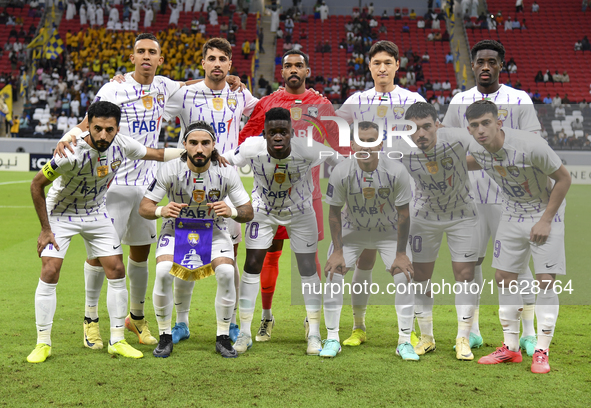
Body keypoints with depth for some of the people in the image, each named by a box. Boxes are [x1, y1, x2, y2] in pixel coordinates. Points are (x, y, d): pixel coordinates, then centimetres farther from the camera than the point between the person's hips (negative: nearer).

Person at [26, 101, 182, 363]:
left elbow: (155, 154, 2)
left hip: (96, 213, 4)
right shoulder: (72, 153, -33)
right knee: (49, 273, -14)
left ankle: (117, 341, 8)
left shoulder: (121, 144, -18)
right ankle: (43, 344, -1)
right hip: (60, 214, -4)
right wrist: (45, 229, -17)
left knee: (116, 271, -3)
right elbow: (37, 185, -20)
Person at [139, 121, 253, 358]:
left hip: (214, 232, 0)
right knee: (163, 272, -27)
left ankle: (223, 337, -6)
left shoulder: (226, 172, -18)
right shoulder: (170, 170, -20)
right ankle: (165, 337, -7)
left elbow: (248, 212, -11)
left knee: (226, 273, -26)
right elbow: (144, 208, -13)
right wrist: (161, 211, -35)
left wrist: (232, 212, -34)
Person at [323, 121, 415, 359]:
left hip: (389, 231, 0)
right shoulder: (341, 172, -24)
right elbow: (334, 213, -11)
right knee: (333, 274, -11)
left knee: (404, 276, -12)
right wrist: (338, 251, -13)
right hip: (352, 230, 1)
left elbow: (403, 214, -16)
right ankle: (332, 339, 3)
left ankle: (405, 342, 2)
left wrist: (400, 253, -14)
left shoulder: (396, 172, -26)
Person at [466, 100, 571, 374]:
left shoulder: (531, 146, -30)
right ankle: (511, 348, 15)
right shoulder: (476, 148, -12)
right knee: (503, 278, 3)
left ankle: (541, 352, -2)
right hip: (512, 214, 6)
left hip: (545, 213, -5)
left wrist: (545, 220, -16)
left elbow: (564, 178, -17)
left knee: (545, 280, -11)